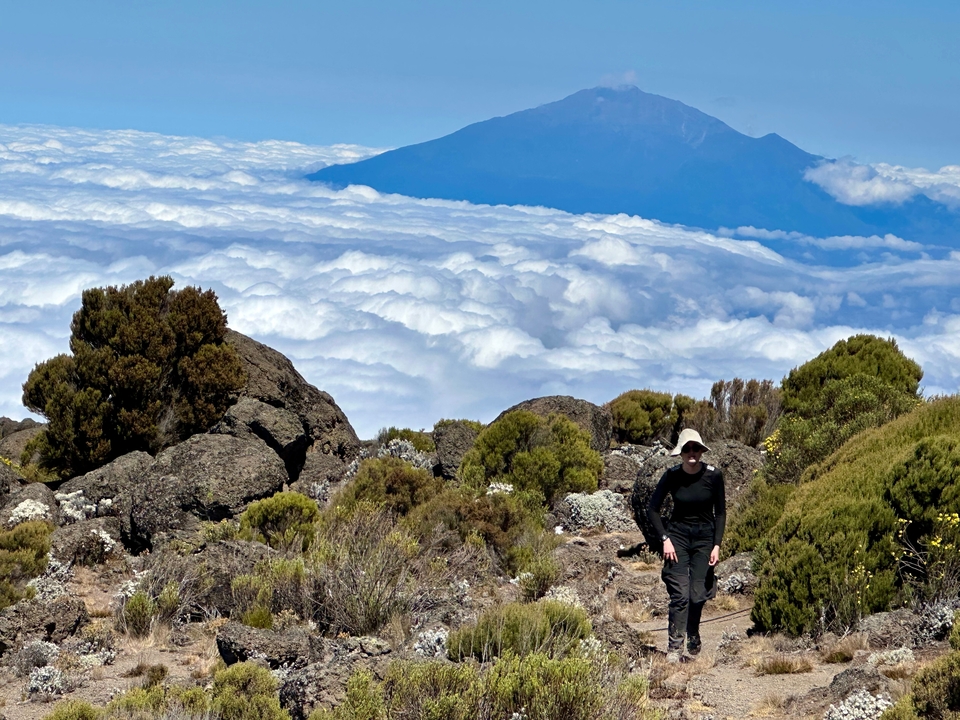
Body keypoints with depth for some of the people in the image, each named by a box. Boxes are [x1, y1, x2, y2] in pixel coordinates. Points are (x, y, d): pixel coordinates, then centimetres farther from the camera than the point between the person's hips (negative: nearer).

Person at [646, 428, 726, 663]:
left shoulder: (713, 476, -9)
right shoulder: (672, 476, -9)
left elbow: (720, 512, 0)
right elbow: (652, 509, -1)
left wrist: (717, 545, -7)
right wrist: (665, 539, -10)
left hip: (704, 537, 1)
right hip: (677, 535, -1)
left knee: (698, 594, -1)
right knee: (680, 594, -12)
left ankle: (693, 635, 27)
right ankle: (674, 647, -11)